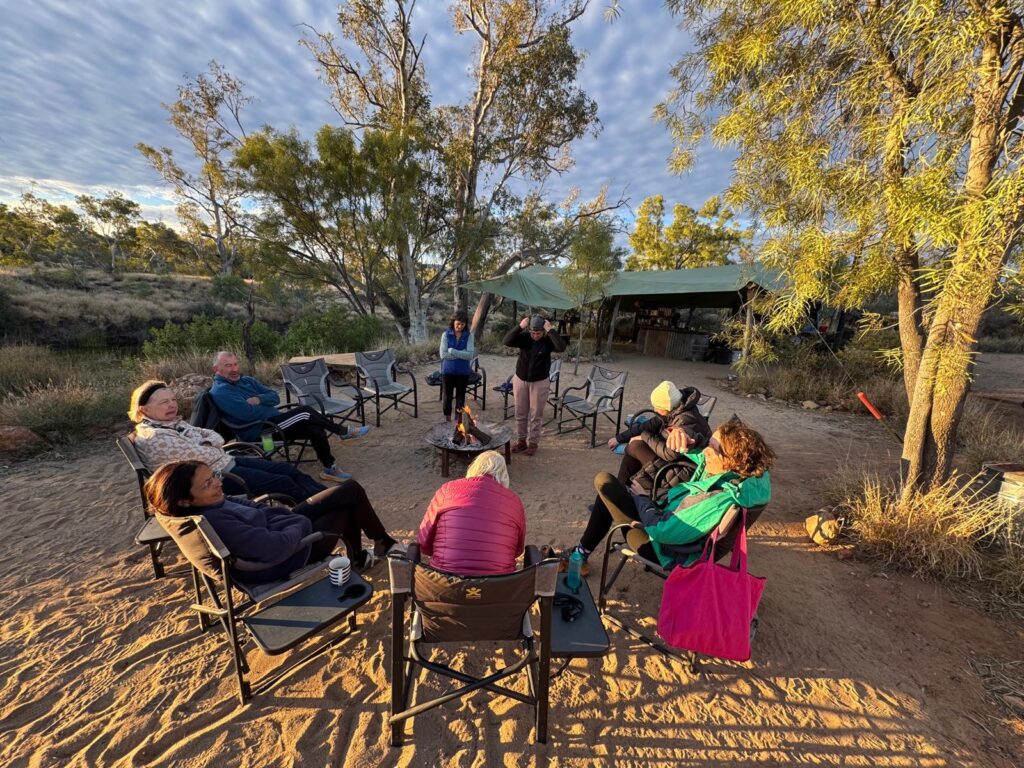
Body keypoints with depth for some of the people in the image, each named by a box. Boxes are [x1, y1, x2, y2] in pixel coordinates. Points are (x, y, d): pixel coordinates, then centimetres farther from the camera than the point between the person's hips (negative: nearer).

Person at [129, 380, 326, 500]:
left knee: (287, 469, -2)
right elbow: (197, 455, -20)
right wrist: (217, 450, 0)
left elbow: (216, 436, 11)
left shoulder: (174, 423, 14)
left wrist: (207, 445, -10)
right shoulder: (151, 437, -15)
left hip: (225, 461, 9)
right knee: (282, 482, -14)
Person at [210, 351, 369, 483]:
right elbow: (248, 413, -23)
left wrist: (258, 399, -12)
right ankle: (343, 432, -9)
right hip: (257, 432, -8)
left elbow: (275, 396, 8)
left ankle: (329, 469, -7)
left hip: (273, 422, 8)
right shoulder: (220, 392, -11)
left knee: (315, 428, -16)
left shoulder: (246, 380, 14)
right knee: (304, 411, -23)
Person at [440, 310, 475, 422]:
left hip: (463, 372, 0)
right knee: (448, 396, 10)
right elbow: (443, 354, -13)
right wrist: (462, 354, -15)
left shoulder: (469, 336, -3)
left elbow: (470, 355, -14)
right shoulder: (446, 335, -3)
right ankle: (447, 421, 26)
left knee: (461, 397, 10)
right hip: (448, 371, 0)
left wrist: (452, 351, -18)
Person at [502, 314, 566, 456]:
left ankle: (533, 443, 20)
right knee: (520, 414, 12)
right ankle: (521, 440, 27)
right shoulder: (524, 338, -7)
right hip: (520, 380, 2)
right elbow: (506, 341, -20)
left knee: (536, 415, 6)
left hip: (539, 382, -2)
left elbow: (562, 347, -28)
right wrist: (519, 326, -28)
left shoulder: (548, 341, -10)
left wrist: (551, 331, -29)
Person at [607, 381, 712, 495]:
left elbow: (669, 453, -30)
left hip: (684, 472, -9)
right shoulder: (673, 411, -2)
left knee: (635, 446, -17)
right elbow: (651, 425, 7)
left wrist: (644, 436, -17)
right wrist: (619, 438, 8)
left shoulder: (687, 420, -28)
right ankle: (621, 487, 11)